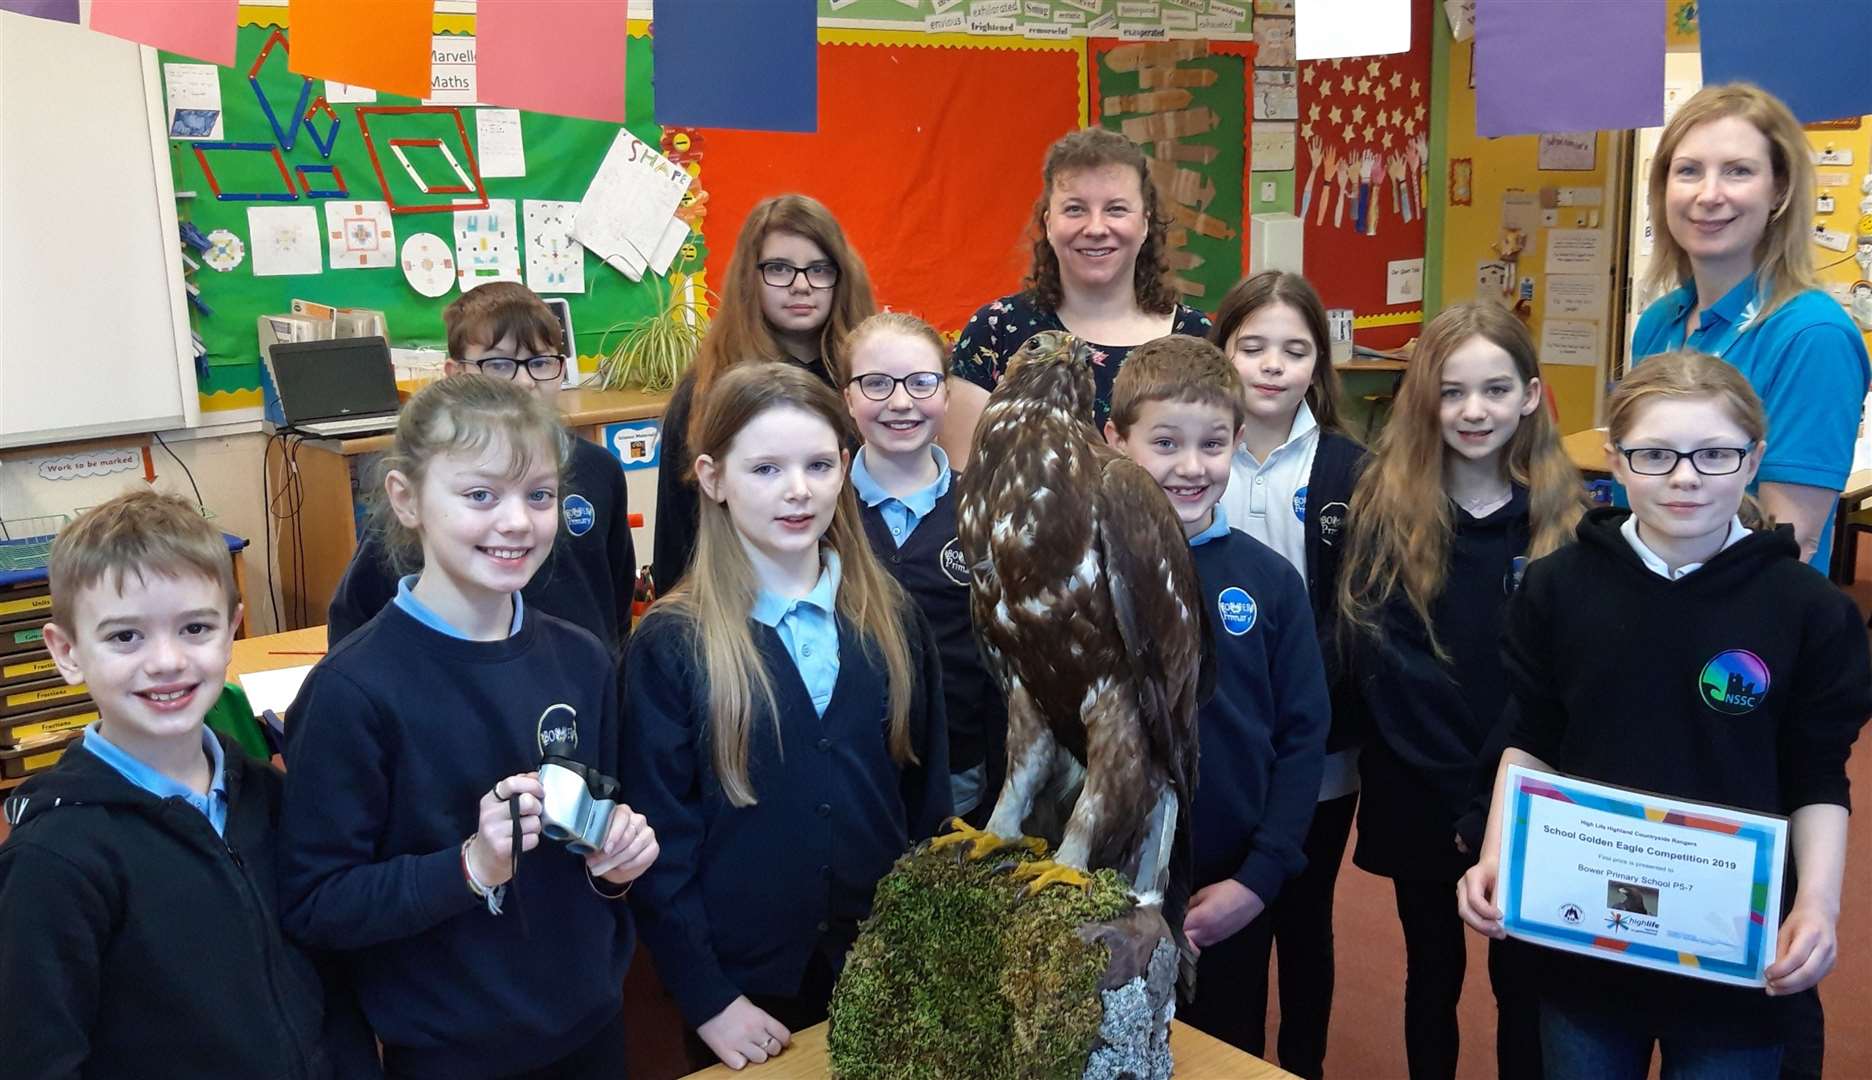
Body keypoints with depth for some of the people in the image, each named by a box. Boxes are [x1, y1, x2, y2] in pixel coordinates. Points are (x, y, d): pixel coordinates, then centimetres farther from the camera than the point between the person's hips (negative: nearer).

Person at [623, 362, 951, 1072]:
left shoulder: (892, 619, 0)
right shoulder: (670, 644, -11)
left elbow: (927, 794, 6)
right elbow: (660, 836, -10)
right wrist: (706, 998, -10)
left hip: (885, 966, 3)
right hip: (745, 983, -3)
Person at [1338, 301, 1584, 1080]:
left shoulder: (1567, 518, -4)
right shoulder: (1384, 509, -6)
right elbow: (1377, 661, -11)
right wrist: (1465, 787, -16)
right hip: (1418, 798, 0)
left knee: (1524, 982, 13)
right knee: (1431, 975, 17)